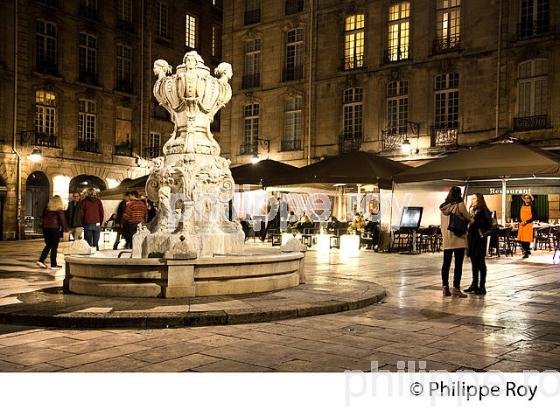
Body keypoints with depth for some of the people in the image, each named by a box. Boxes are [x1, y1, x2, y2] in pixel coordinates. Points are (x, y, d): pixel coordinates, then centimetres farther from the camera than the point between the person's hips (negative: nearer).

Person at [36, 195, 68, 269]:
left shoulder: (47, 209, 8)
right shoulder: (59, 210, -7)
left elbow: (43, 219, 12)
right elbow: (62, 220, -7)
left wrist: (43, 228, 18)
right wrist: (65, 229, 1)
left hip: (46, 228, 5)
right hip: (55, 229, -5)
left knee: (48, 245, 17)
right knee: (54, 247, 1)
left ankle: (41, 260, 6)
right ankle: (53, 265, 4)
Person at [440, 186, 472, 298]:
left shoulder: (444, 207, 7)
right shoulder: (460, 205, -9)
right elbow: (468, 218, -1)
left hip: (446, 239, 5)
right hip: (458, 239, -5)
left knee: (446, 264, 9)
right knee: (458, 264, -1)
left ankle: (445, 288, 11)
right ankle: (456, 288, -1)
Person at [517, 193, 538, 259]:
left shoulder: (532, 207, -2)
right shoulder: (522, 207, 13)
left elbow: (534, 217, -7)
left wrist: (526, 222, -14)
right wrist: (520, 222, -2)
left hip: (528, 224, -5)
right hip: (521, 225, 5)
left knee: (527, 239, -8)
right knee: (521, 239, 2)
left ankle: (526, 253, -1)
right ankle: (526, 250, 20)